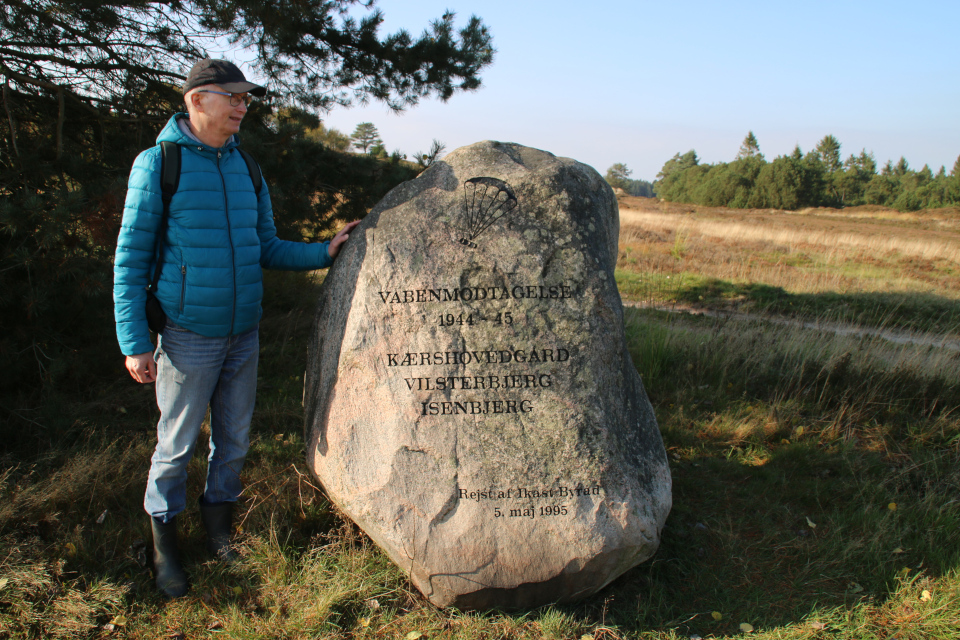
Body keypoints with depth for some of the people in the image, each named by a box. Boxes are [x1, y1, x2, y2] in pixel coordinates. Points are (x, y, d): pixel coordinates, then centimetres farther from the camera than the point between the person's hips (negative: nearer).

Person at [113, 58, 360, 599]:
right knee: (177, 442, 6)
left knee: (234, 438, 14)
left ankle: (219, 522, 35)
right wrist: (135, 342, -11)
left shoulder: (244, 169, 7)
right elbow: (131, 260, -8)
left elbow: (268, 248, 12)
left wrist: (325, 253, -2)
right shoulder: (158, 164, -8)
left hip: (244, 335, 5)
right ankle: (164, 540, 26)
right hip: (188, 337, -5)